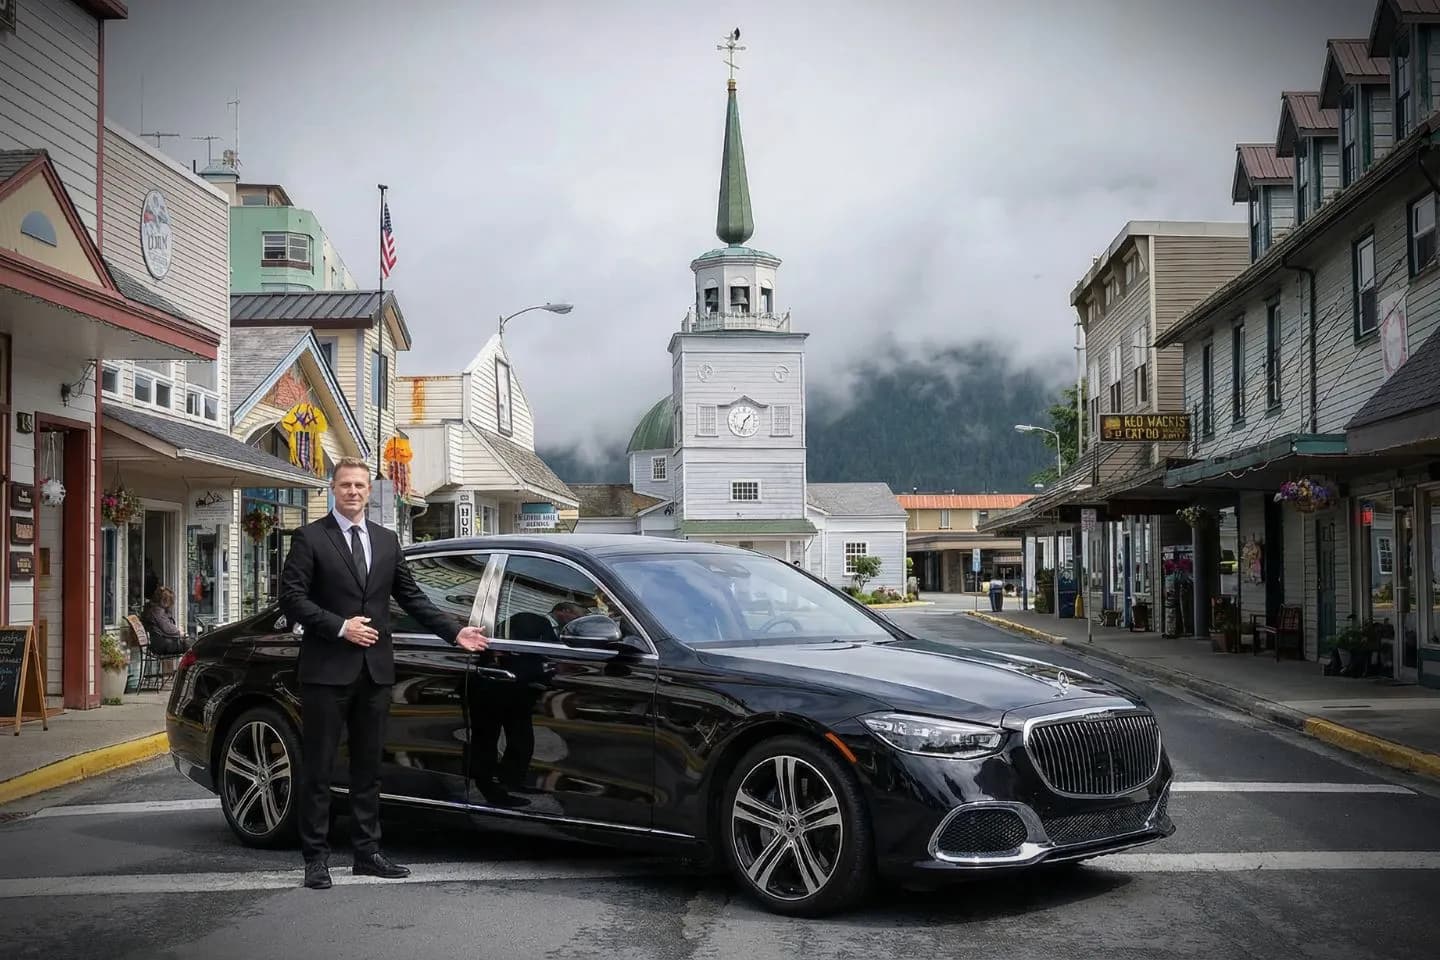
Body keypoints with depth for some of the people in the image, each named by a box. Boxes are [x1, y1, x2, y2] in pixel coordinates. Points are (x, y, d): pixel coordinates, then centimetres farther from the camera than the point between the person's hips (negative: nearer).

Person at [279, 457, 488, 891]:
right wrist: (340, 626, -16)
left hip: (375, 670, 5)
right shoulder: (309, 538, -1)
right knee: (318, 768, 1)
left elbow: (411, 596, 16)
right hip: (327, 670, -5)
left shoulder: (387, 541, 14)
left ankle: (367, 851, 19)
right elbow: (291, 598, -8)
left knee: (368, 766, 11)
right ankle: (316, 857, 7)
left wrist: (454, 631, 8)